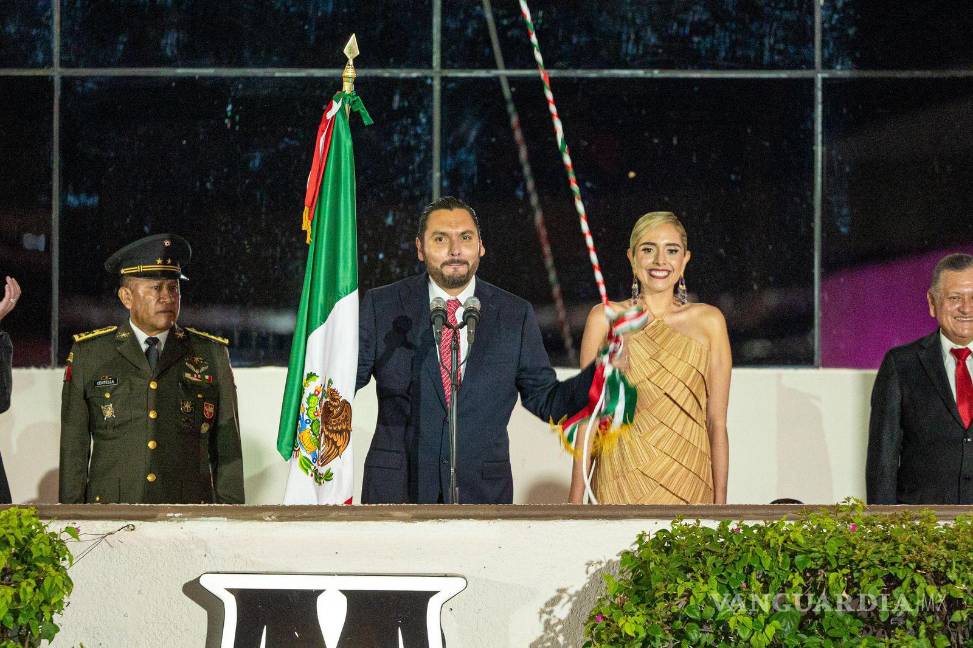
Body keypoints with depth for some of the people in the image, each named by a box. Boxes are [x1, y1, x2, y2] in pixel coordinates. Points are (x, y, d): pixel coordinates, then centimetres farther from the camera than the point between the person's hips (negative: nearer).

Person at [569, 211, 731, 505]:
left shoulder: (709, 321, 5)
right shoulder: (605, 318, 4)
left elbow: (717, 422, 4)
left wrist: (720, 503, 0)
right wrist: (576, 499, -1)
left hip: (688, 486, 1)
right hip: (622, 485, 0)